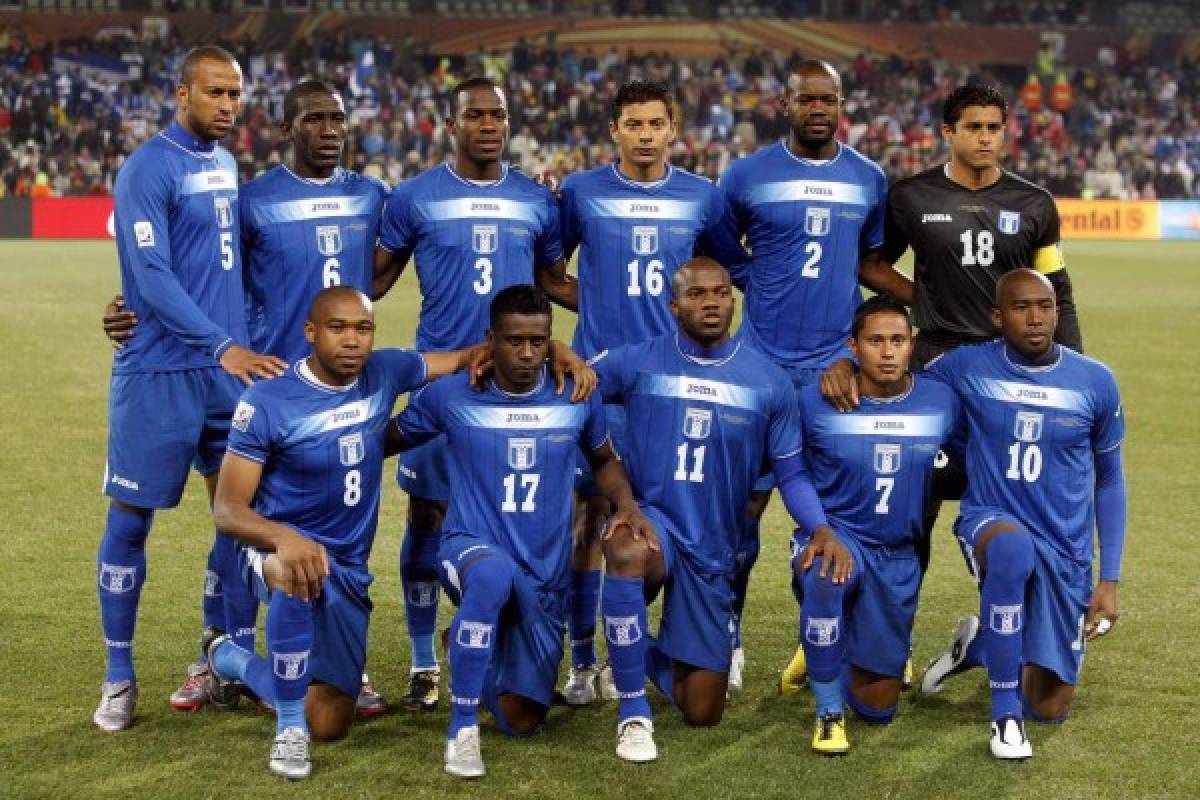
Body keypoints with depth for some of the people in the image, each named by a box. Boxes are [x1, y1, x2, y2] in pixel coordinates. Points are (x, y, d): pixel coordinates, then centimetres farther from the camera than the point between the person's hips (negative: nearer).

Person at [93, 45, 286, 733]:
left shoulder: (227, 165, 12)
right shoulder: (148, 170, -12)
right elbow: (152, 277, -19)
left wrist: (246, 345, 16)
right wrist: (222, 346, -25)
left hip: (231, 367, 7)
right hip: (160, 373, -7)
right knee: (131, 519, 2)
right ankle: (120, 677, 12)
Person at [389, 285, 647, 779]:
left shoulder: (577, 396, -3)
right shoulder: (451, 396, -8)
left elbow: (603, 460, 15)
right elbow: (389, 440, 9)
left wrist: (626, 504, -4)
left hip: (546, 574, 3)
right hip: (471, 547, -3)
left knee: (521, 721, 7)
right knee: (494, 574, -44)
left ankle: (475, 646, 42)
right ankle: (462, 728, -30)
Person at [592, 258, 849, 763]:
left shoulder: (769, 382, -1)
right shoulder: (638, 363, -5)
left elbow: (790, 473, 4)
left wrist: (821, 528, -14)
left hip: (713, 550, 2)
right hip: (650, 519, -2)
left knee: (702, 714, 6)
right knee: (626, 549, -43)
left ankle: (647, 654, 43)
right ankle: (634, 715, -26)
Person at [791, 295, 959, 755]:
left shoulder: (942, 402, -4)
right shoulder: (817, 402, -11)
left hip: (897, 557, 3)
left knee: (877, 708, 7)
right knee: (827, 574, -42)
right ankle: (828, 713, -23)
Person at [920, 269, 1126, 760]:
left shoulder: (1095, 382, -3)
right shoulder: (967, 367, -6)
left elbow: (1109, 481, 7)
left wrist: (1109, 579, 4)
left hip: (1064, 552, 2)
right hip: (989, 523, -2)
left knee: (1049, 708, 4)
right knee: (1012, 545, -42)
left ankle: (979, 644, 37)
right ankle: (1005, 713, -26)